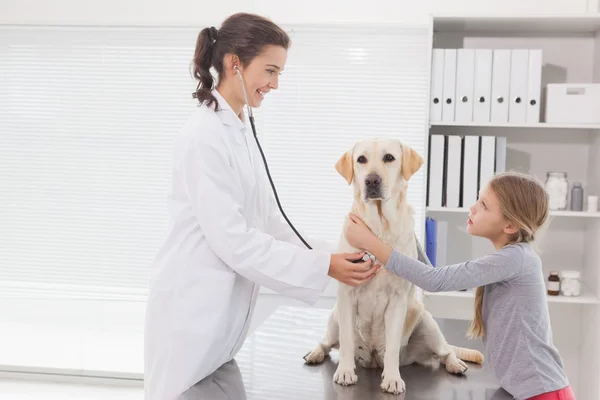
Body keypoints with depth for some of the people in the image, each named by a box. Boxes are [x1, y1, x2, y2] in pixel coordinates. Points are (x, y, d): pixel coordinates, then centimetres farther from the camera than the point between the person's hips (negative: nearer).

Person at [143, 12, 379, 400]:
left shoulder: (241, 131, 8)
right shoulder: (204, 136, -20)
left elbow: (268, 219, 9)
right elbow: (232, 239, -22)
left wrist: (331, 256, -1)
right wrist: (322, 266, -19)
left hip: (227, 304, 9)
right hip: (194, 305, -9)